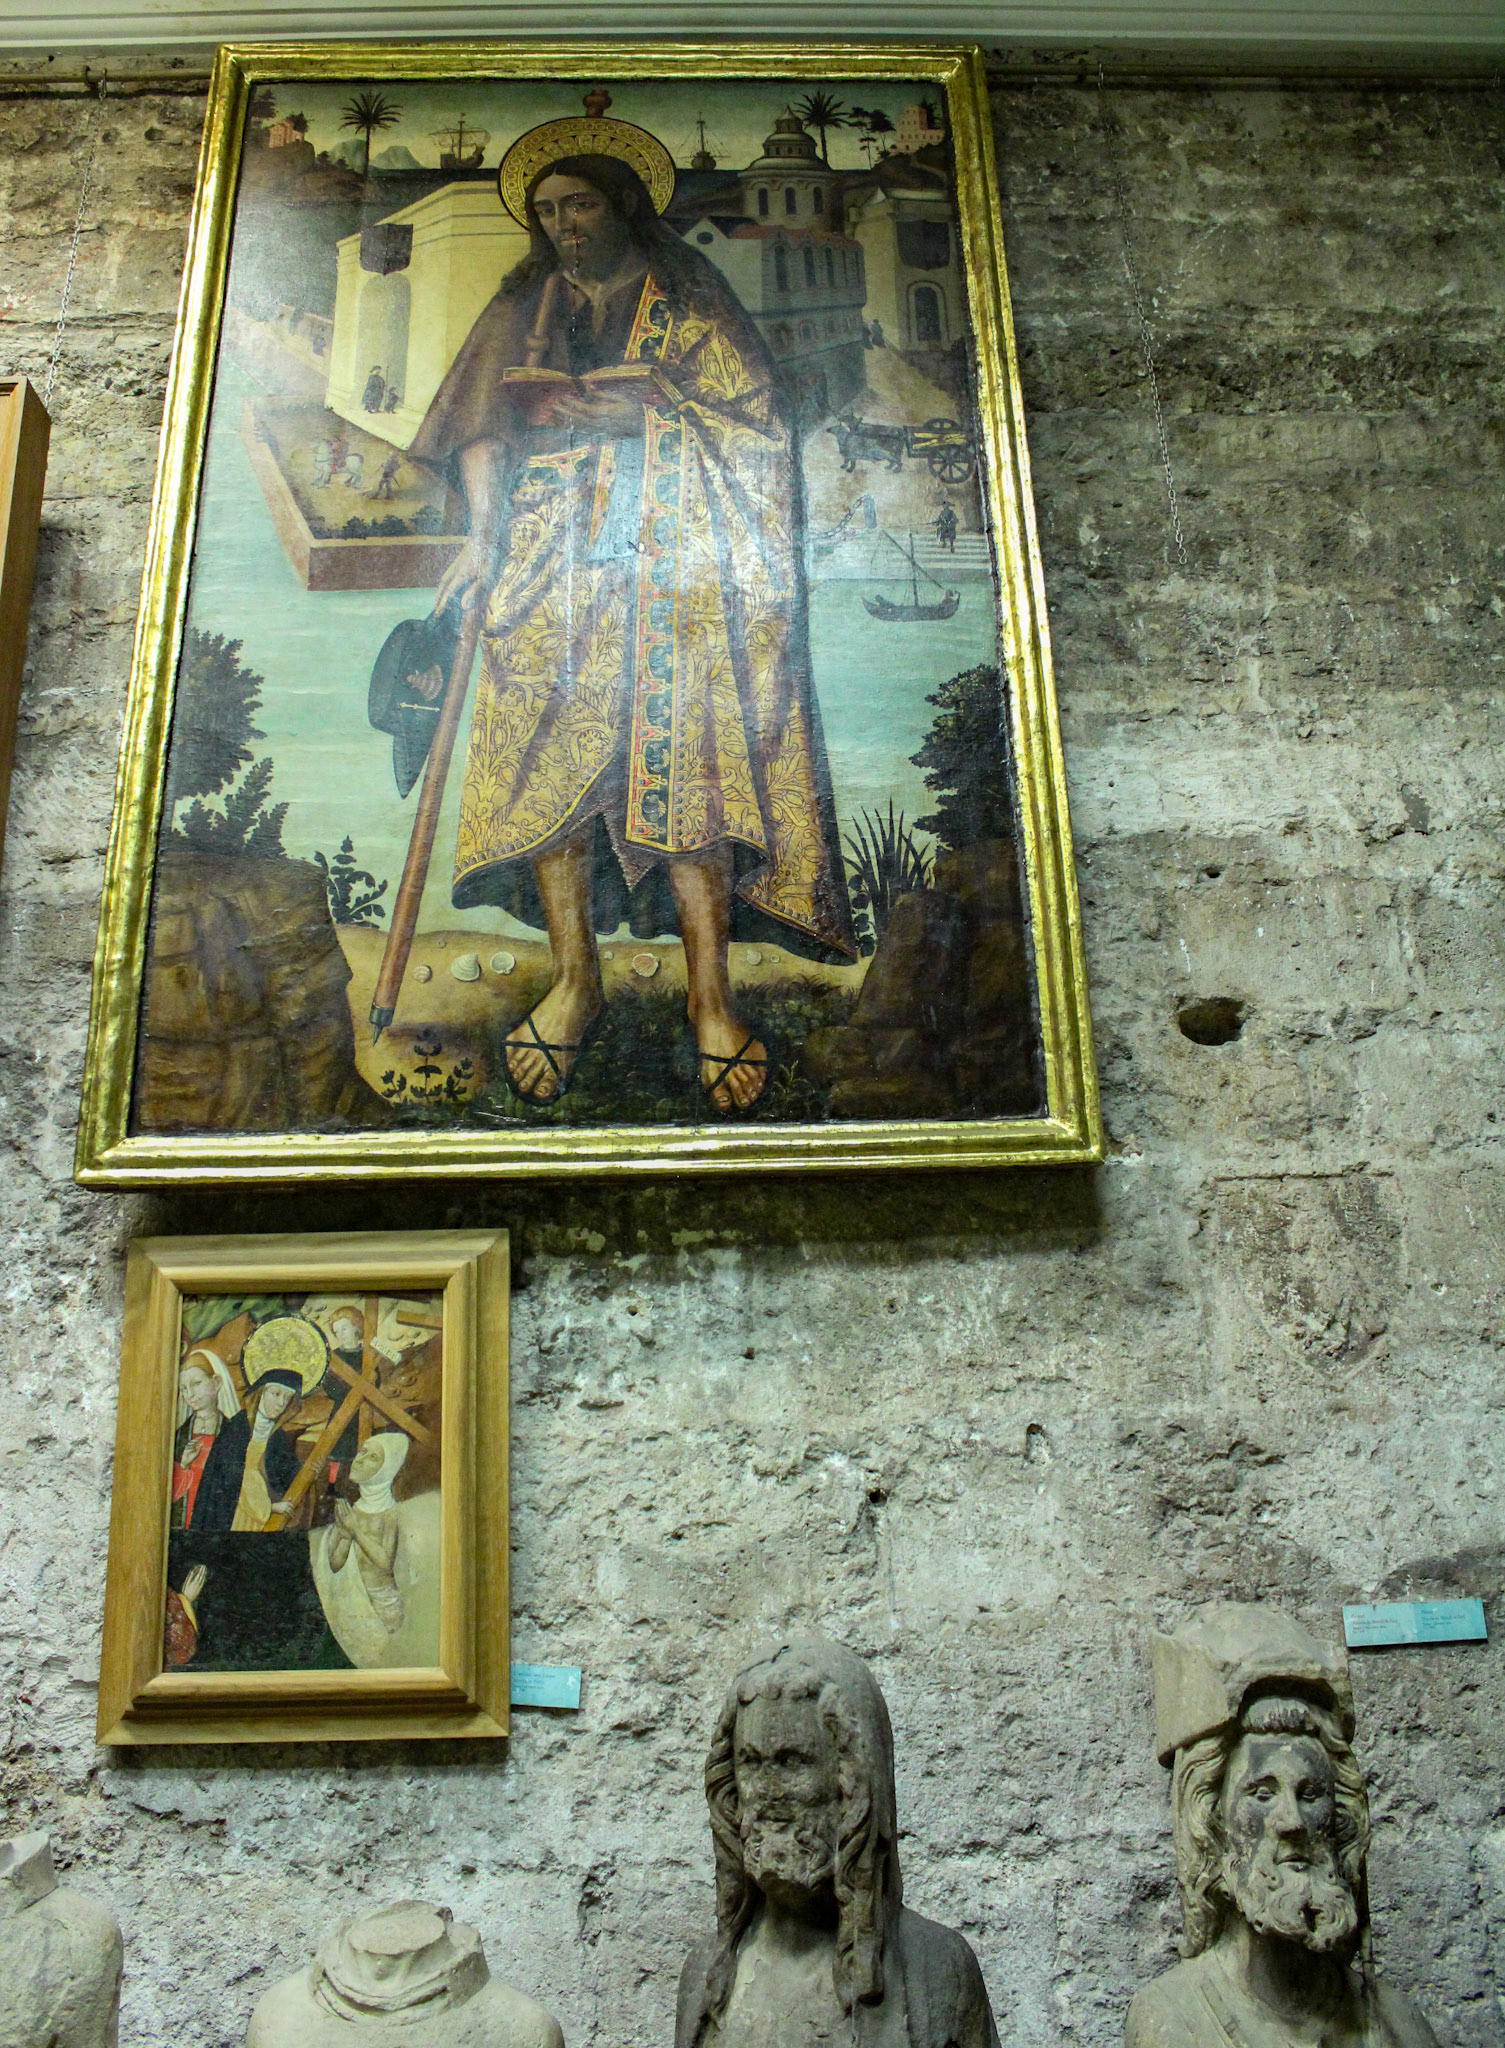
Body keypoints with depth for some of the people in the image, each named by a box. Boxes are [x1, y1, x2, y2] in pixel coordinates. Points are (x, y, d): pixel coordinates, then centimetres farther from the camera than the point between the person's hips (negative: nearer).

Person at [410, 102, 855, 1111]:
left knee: (682, 742, -16)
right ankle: (574, 978, -8)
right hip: (552, 551, 3)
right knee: (550, 744, -11)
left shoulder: (685, 292, 15)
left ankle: (710, 992, -17)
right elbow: (483, 423, 11)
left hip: (671, 545, -3)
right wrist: (482, 535, -4)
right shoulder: (524, 306, 23)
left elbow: (741, 404, 2)